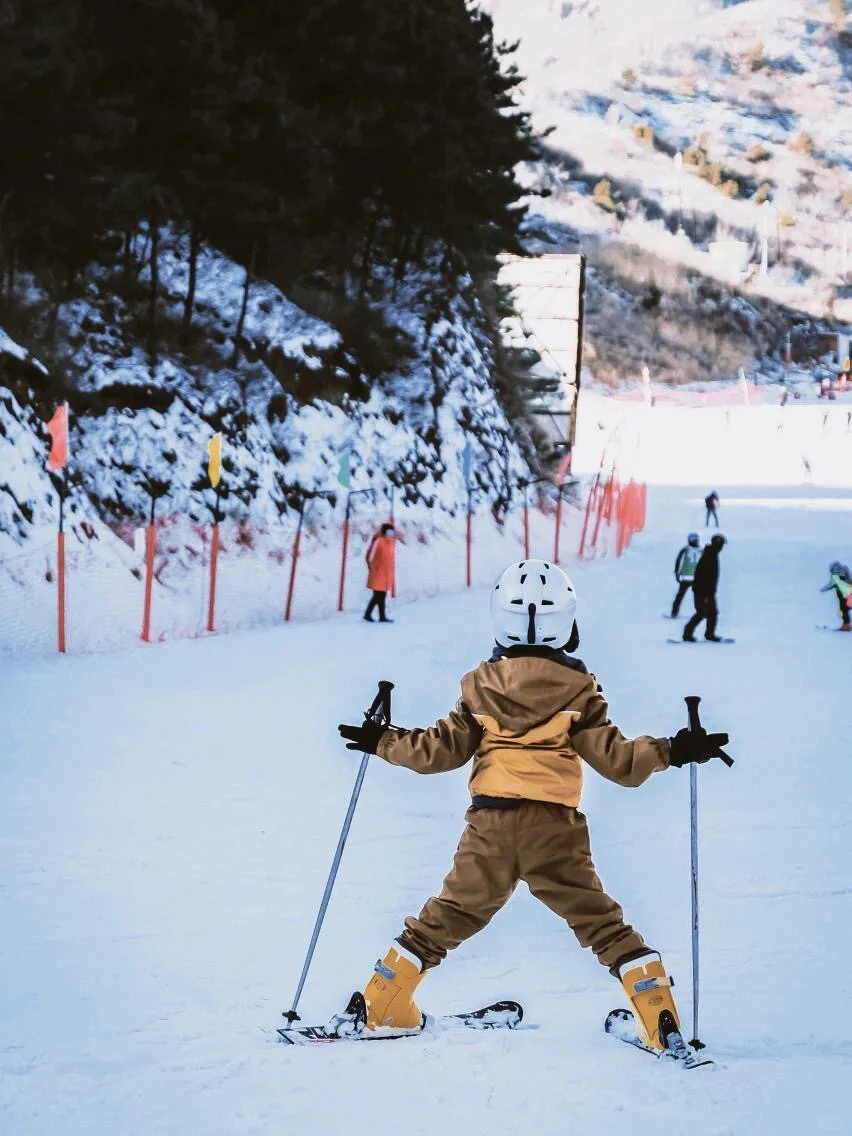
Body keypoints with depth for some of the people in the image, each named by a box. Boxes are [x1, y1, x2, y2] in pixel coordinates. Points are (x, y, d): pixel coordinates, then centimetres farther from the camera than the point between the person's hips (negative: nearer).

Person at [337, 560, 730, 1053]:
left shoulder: (480, 689, 5)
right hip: (554, 830, -2)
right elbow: (618, 761, -4)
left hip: (488, 827, 2)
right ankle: (661, 1023, 1)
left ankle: (382, 1010, 20)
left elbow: (439, 751, 6)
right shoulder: (577, 692, -2)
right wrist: (671, 752, 6)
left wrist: (384, 742, 20)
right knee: (602, 923, 6)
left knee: (445, 919, 15)